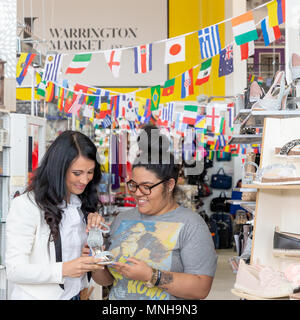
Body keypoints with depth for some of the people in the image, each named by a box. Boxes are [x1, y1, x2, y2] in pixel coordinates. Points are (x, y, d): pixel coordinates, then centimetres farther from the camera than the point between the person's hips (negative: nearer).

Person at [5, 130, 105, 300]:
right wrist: (63, 270, -33)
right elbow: (15, 271, -21)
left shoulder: (82, 204, 4)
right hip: (37, 296, -6)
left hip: (77, 294, 6)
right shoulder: (26, 205, -18)